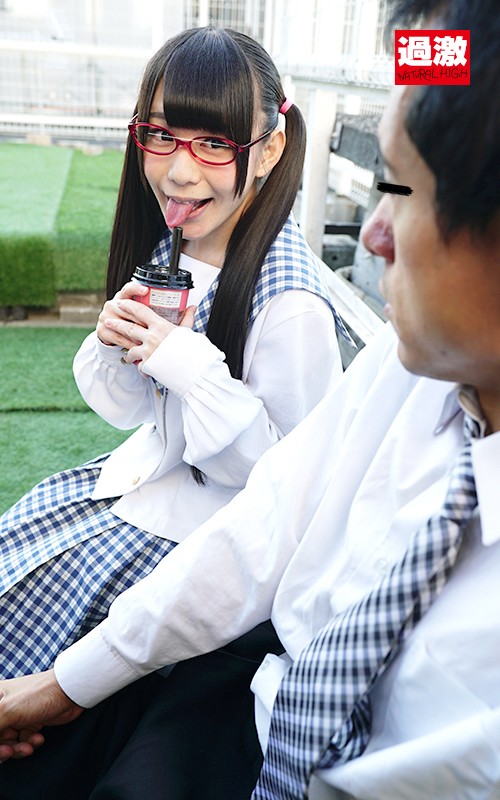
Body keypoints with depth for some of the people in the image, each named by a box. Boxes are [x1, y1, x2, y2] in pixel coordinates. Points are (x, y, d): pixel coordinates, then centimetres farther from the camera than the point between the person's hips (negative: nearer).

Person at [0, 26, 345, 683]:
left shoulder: (291, 303, -26)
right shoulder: (170, 248, -4)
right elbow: (132, 411, 5)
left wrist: (191, 365, -30)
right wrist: (116, 345, -17)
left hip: (211, 522, -7)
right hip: (142, 475, 7)